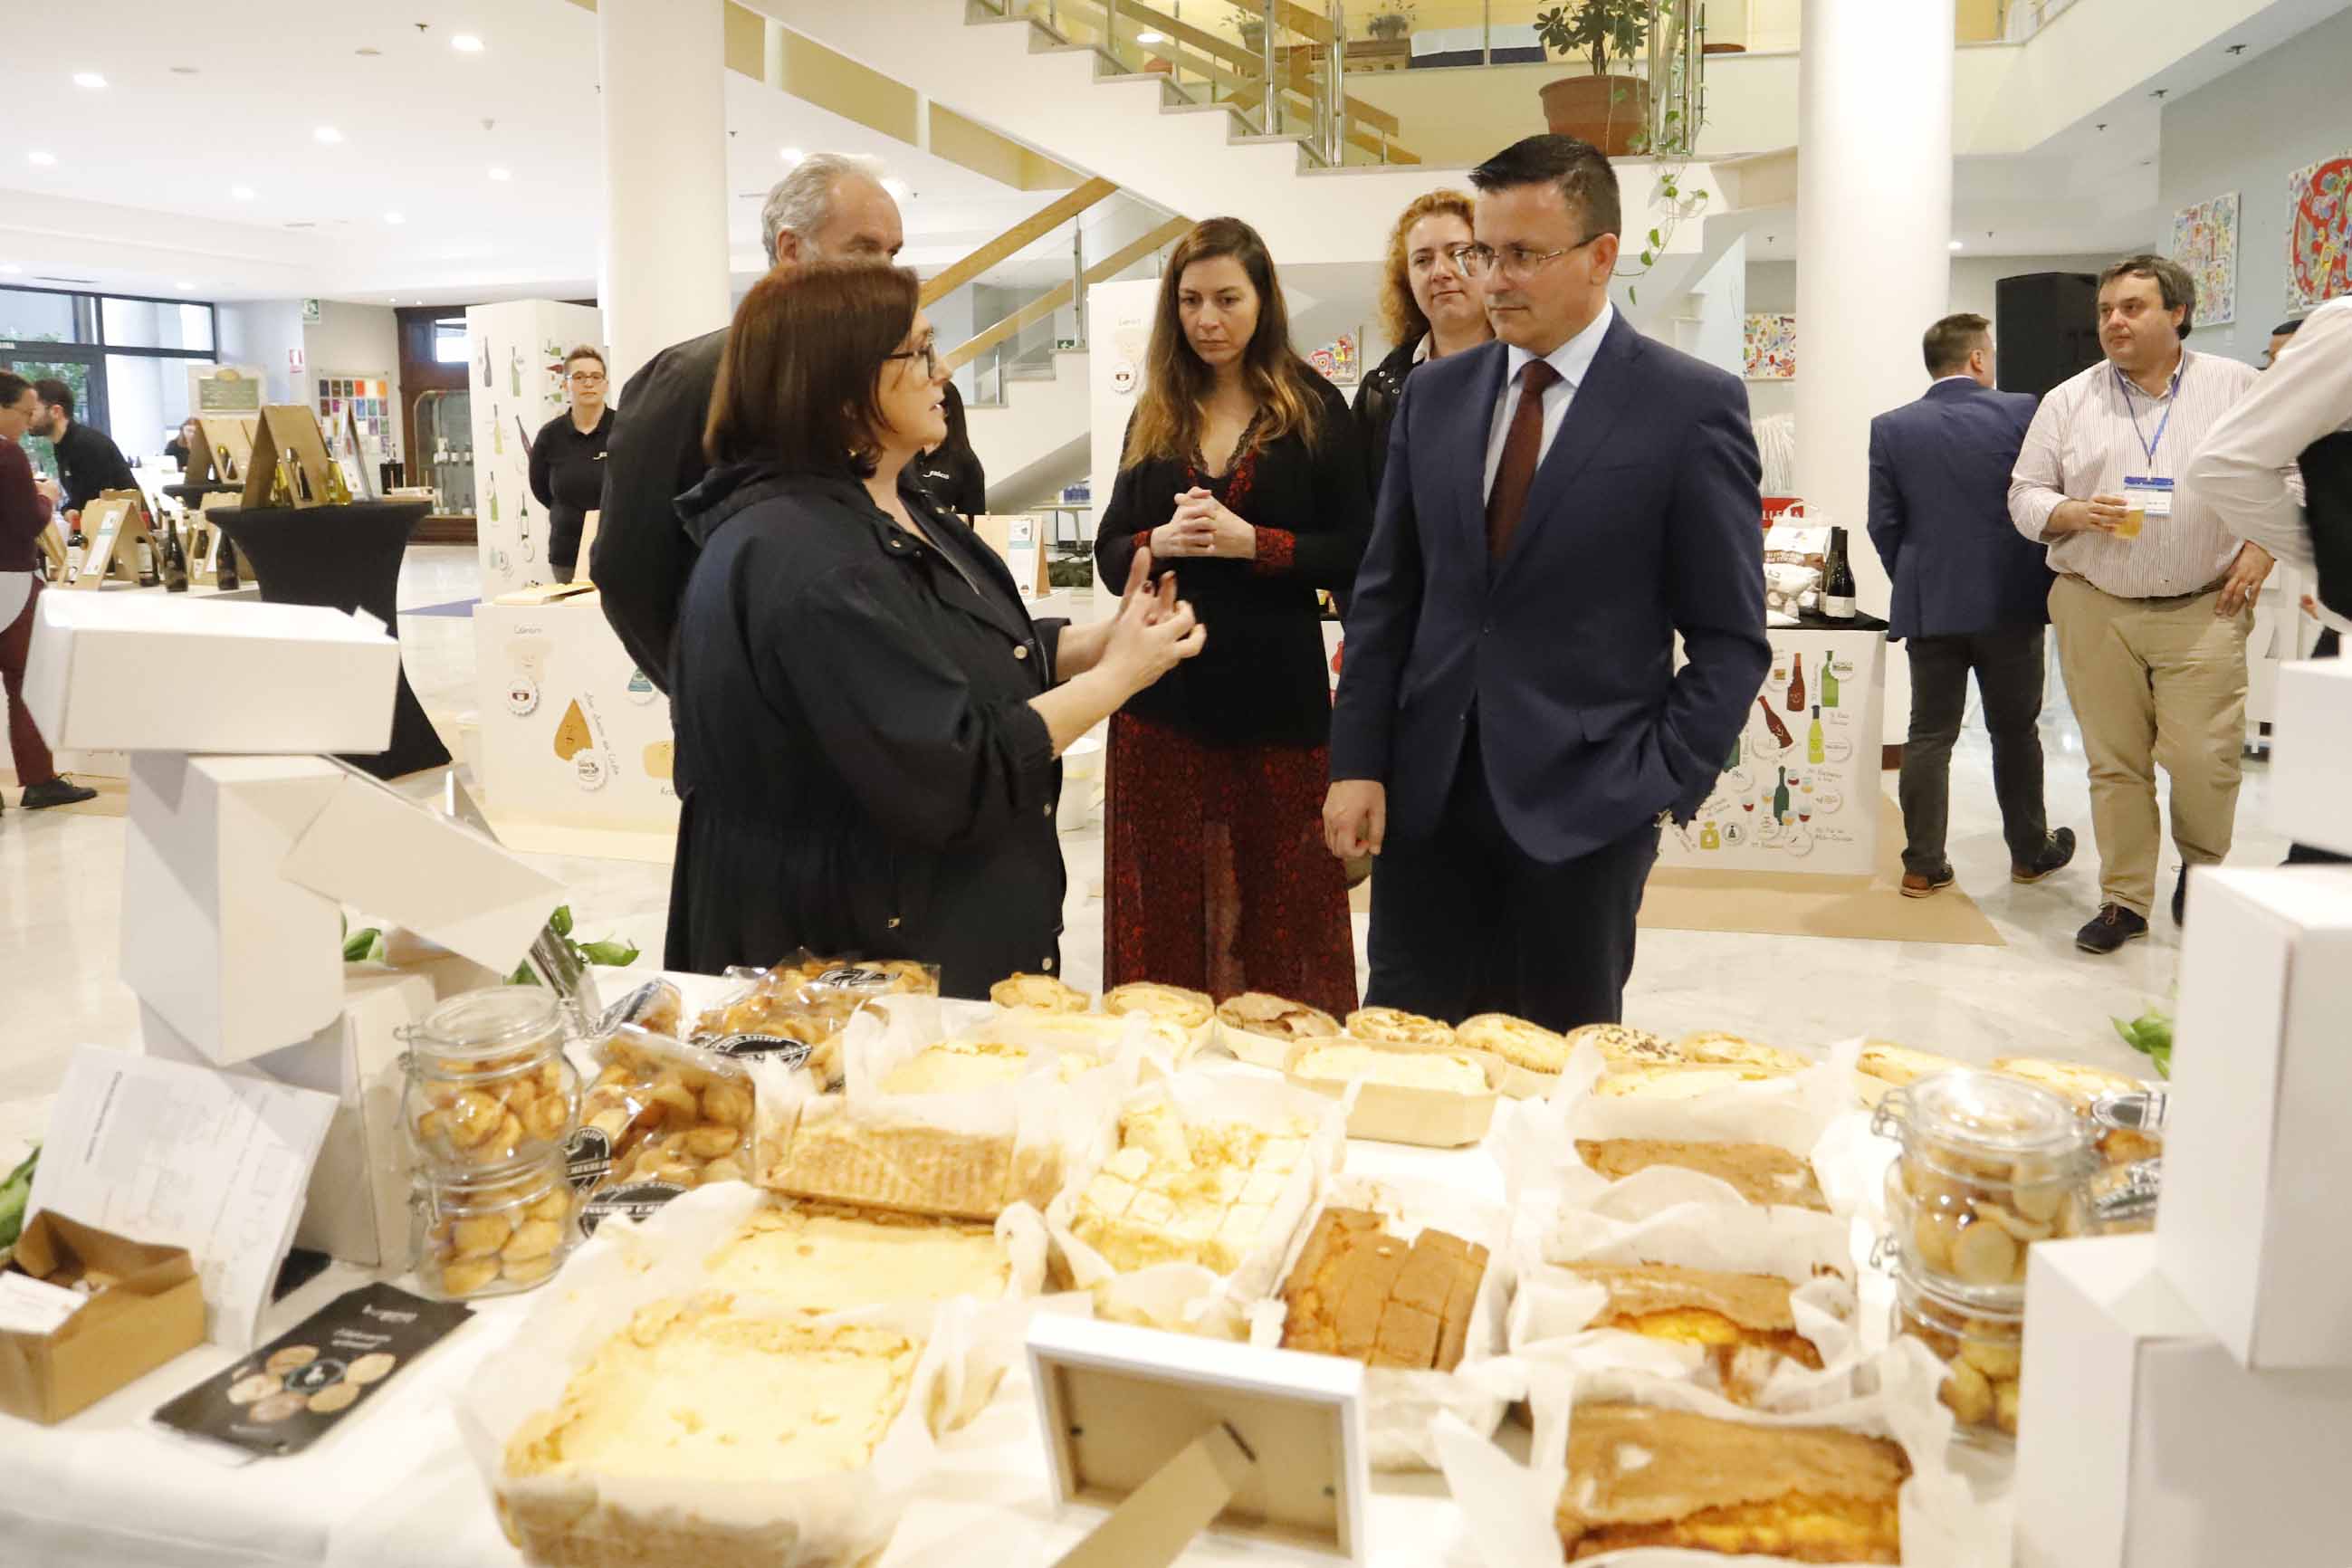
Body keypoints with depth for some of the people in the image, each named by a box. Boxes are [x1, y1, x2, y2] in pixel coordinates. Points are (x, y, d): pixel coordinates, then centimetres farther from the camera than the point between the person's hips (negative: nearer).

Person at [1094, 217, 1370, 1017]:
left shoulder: (1315, 410, 1)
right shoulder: (1154, 416, 12)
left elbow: (1356, 554, -4)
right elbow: (1109, 554, 11)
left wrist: (1250, 541, -17)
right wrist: (1161, 541, -10)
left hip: (1276, 693, -3)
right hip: (1162, 693, 3)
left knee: (1280, 915, 4)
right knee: (1162, 918, 7)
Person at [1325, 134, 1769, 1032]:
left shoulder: (1693, 407, -4)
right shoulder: (1432, 395, 9)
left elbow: (1730, 636, -2)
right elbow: (1385, 596, 9)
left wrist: (1665, 785, -10)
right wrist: (1357, 763, 2)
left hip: (1582, 805, -3)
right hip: (1424, 793, 4)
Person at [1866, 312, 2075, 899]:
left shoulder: (1891, 428, -3)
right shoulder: (2022, 413, -5)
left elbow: (1884, 524, -2)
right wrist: (2043, 582, 13)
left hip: (1930, 606, 1)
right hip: (2011, 602, 0)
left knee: (1929, 738, 5)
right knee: (2014, 732, 14)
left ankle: (1923, 865, 6)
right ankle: (2030, 851, 27)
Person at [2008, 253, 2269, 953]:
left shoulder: (2240, 388, 5)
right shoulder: (2068, 401, 7)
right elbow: (2024, 495, 7)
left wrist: (2262, 548, -2)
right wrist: (2071, 514, -12)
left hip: (2204, 608, -1)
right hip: (2096, 610, 1)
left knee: (2204, 758, -6)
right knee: (2114, 762, 4)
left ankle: (2202, 870, 23)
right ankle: (2123, 899, 15)